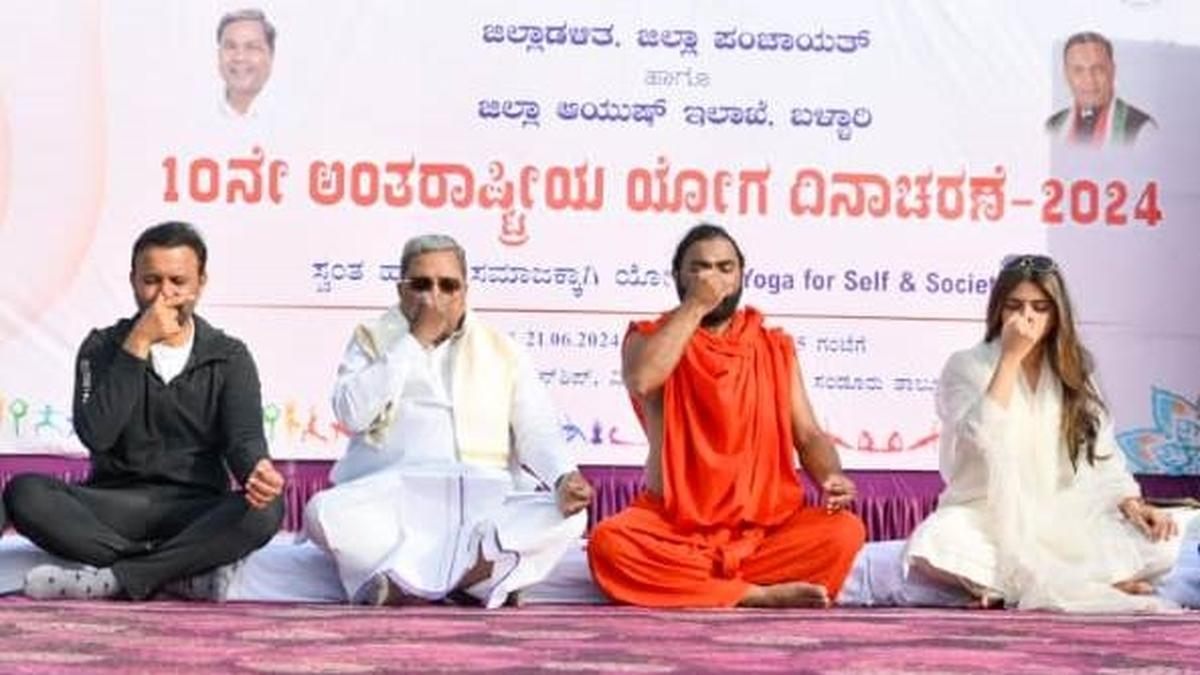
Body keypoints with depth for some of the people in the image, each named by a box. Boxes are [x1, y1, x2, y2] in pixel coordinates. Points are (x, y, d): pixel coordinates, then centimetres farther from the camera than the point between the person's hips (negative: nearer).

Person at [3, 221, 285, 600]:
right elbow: (95, 435, -10)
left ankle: (111, 579, -33)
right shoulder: (103, 348, 7)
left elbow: (244, 437, -8)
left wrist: (256, 470, -33)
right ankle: (186, 570, -31)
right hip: (115, 506, 0)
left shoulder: (229, 358, 7)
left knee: (266, 508, -32)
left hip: (197, 513, 0)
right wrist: (136, 346, -14)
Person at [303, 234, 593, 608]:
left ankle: (410, 586, -32)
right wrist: (416, 340, -3)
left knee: (567, 515, -26)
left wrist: (565, 477, -13)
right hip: (394, 499, -1)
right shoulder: (373, 338, 15)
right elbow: (352, 413, -3)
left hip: (485, 499, 2)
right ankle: (470, 579, -33)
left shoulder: (501, 349, 18)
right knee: (325, 512, -31)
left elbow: (536, 430, 9)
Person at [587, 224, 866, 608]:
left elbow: (808, 435, 7)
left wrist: (832, 477, -15)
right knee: (608, 542, -33)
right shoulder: (650, 338, 6)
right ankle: (759, 596, -26)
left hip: (767, 527, 2)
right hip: (675, 527, -2)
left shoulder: (775, 348, 13)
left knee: (844, 531, -26)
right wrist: (695, 307, -10)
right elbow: (641, 380, -18)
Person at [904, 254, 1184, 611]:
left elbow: (1102, 453, 10)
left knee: (1159, 546, -22)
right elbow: (982, 440, -18)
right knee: (932, 548, -38)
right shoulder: (967, 366, -2)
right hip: (988, 520, -3)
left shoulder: (1073, 372, 10)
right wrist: (1011, 357, -17)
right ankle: (1085, 588, -25)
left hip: (1064, 521, 3)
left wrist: (1131, 503, -8)